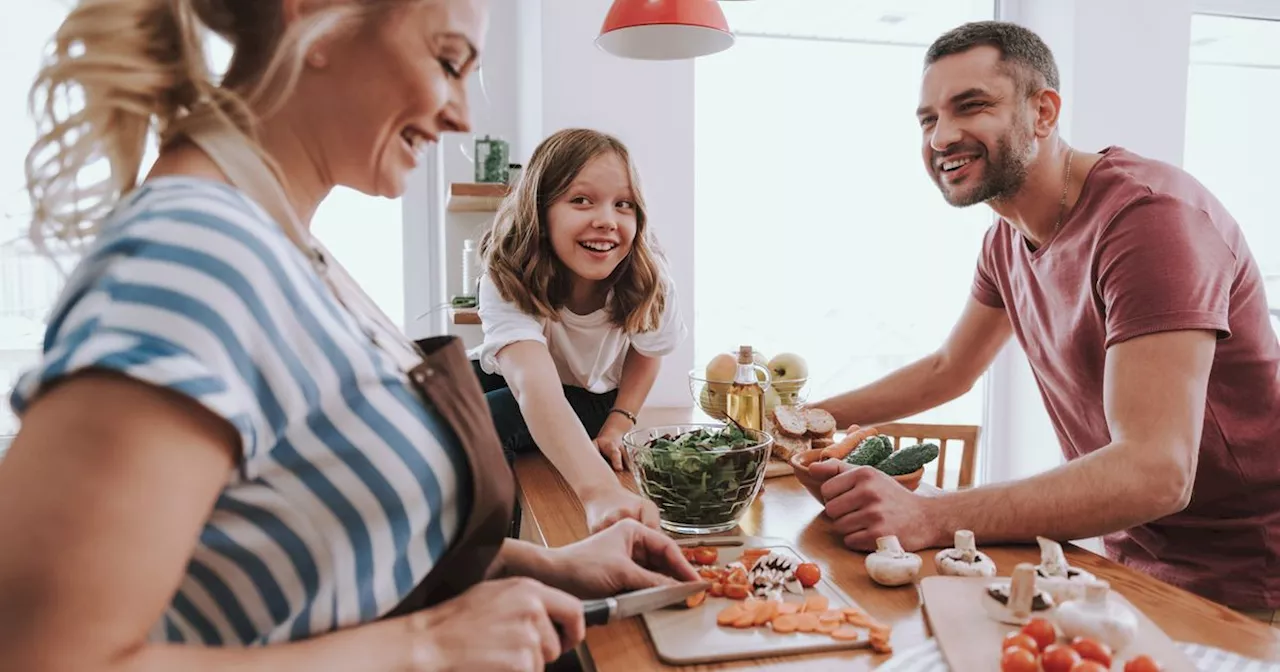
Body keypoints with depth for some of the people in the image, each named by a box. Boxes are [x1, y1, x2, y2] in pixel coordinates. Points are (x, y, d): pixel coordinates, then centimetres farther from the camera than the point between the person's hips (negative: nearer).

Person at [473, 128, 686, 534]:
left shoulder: (649, 281, -28)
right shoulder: (508, 279, -36)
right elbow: (535, 386, -53)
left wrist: (618, 425, -20)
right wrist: (601, 491, -69)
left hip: (595, 397, -1)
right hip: (510, 377, 1)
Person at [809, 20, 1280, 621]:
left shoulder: (1146, 213, -24)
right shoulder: (1008, 237, 2)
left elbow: (1157, 472, -32)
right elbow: (949, 370, 15)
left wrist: (928, 519, -39)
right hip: (1131, 558, 7)